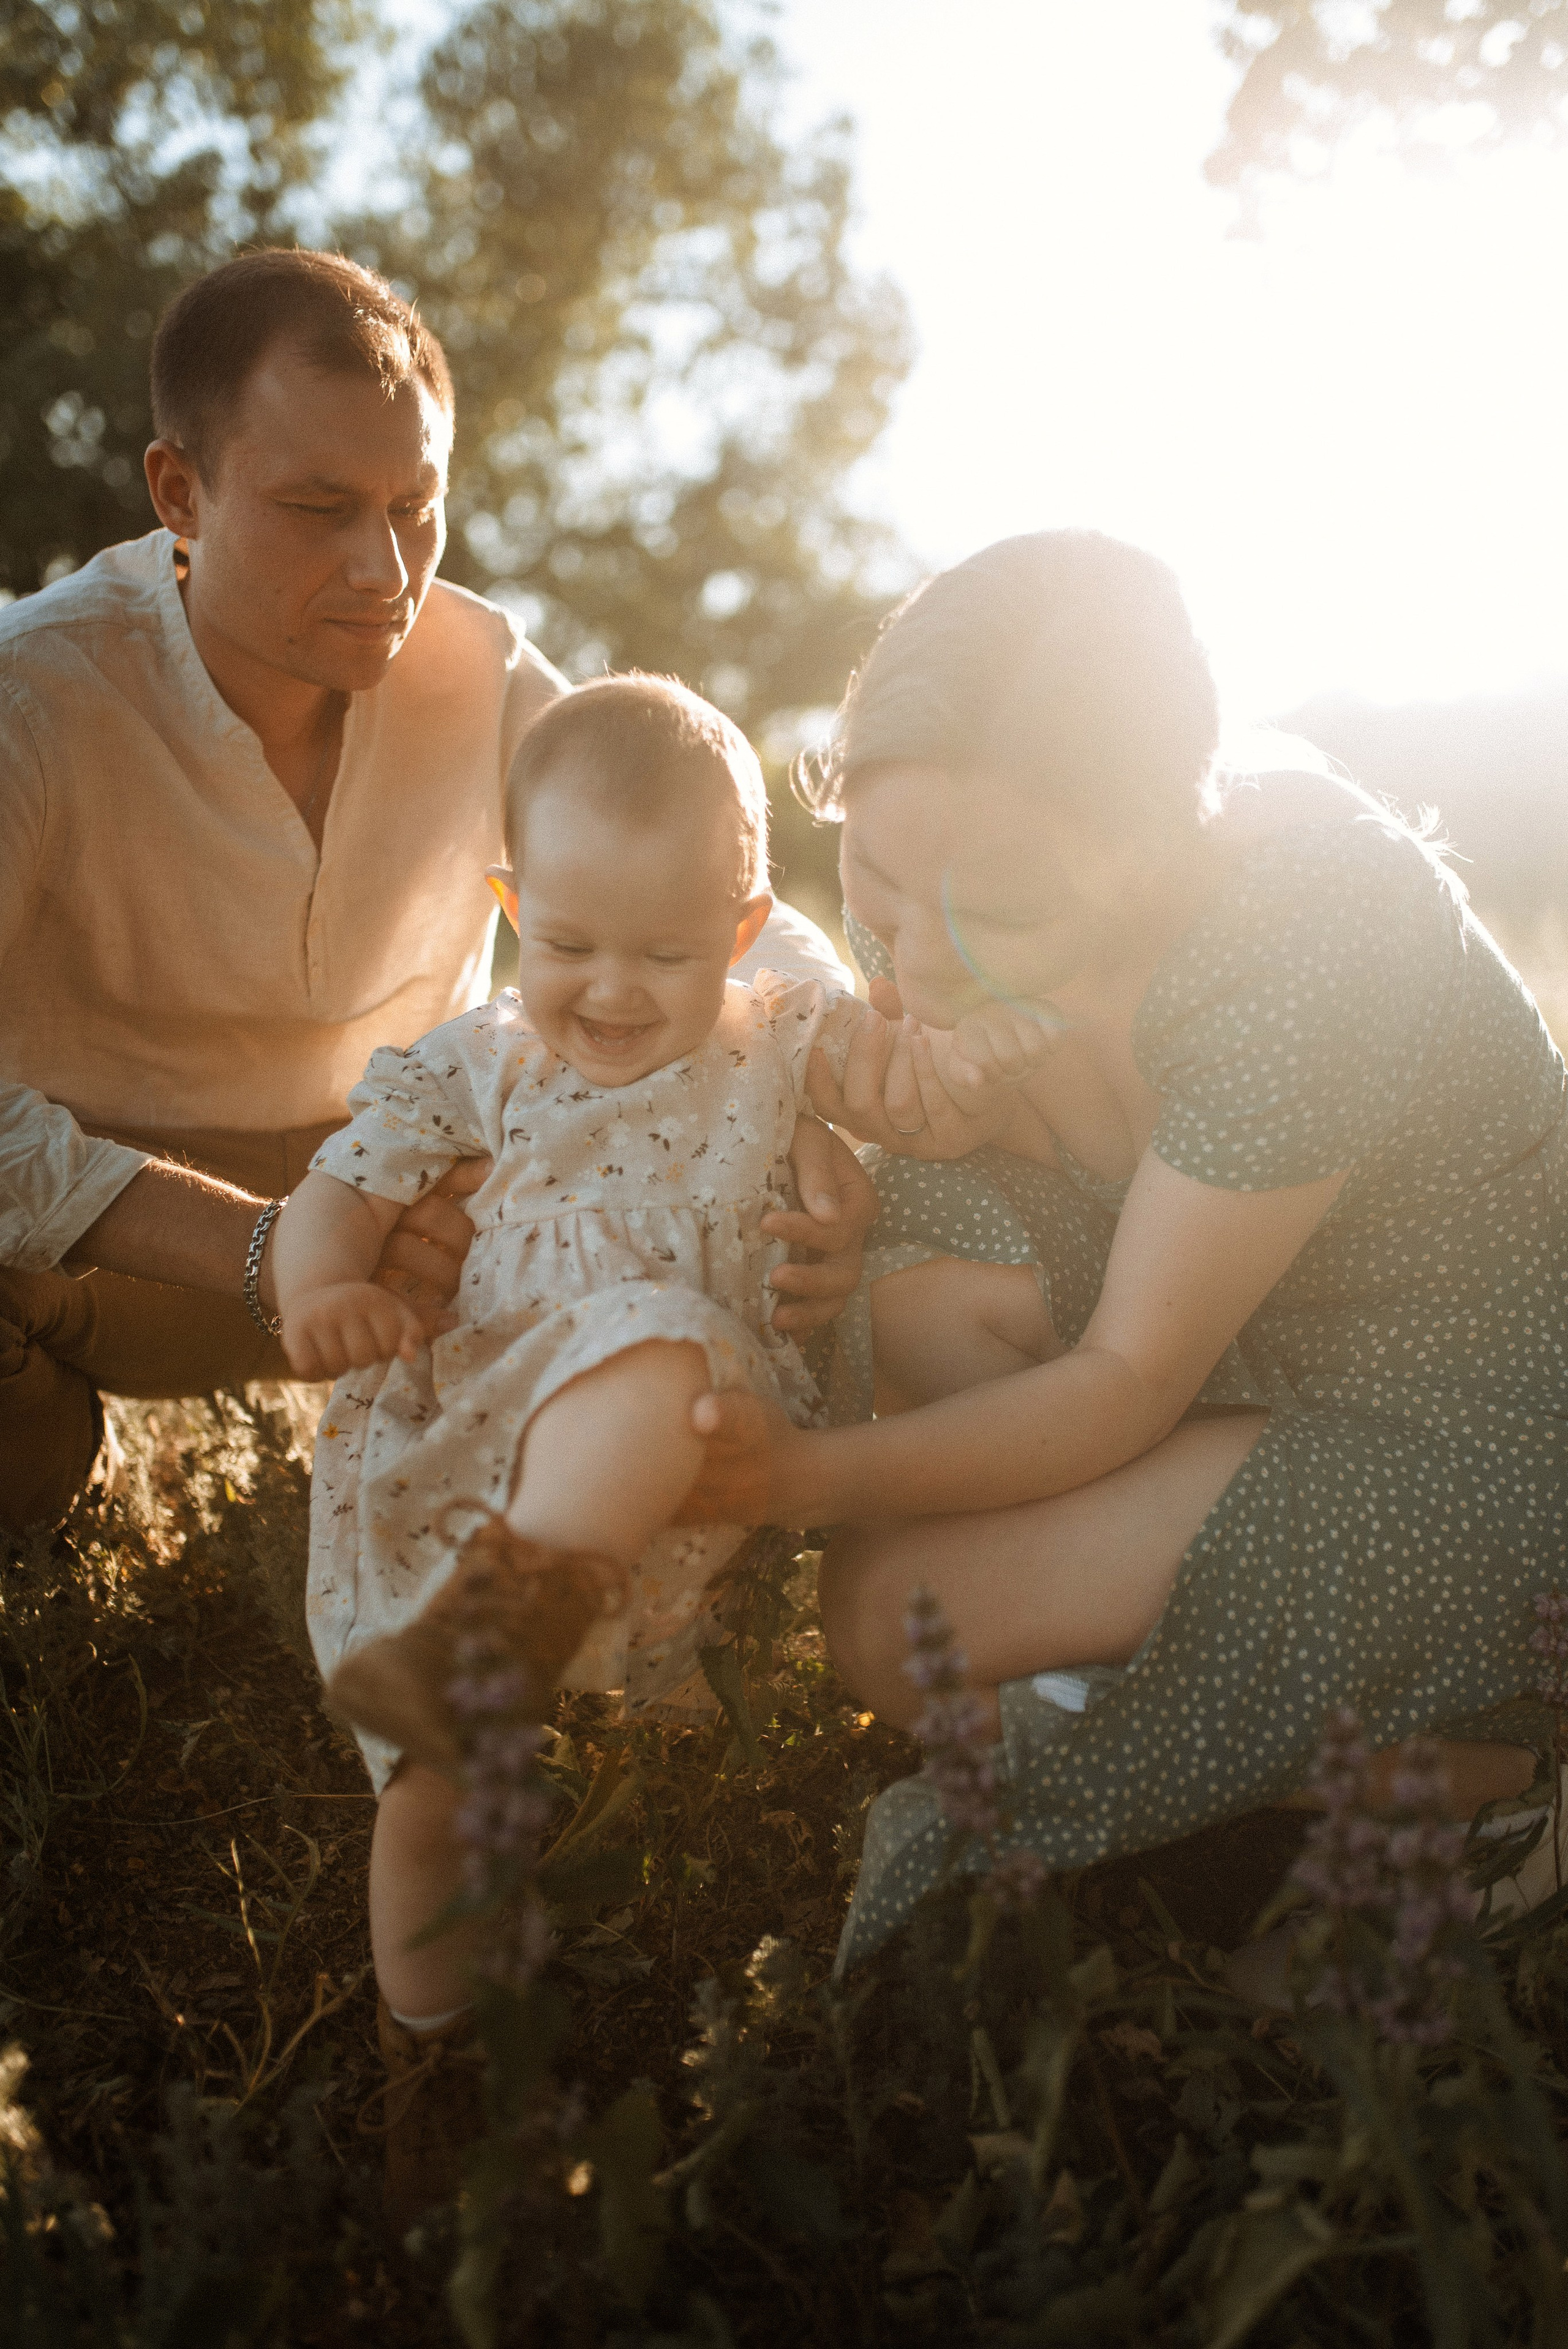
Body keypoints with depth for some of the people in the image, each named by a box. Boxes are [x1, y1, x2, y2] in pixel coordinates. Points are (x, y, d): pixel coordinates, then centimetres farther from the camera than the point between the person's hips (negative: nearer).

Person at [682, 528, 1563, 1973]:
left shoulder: (1308, 954, -34)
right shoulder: (983, 866, -13)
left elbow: (1127, 1380, -25)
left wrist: (813, 1478, -36)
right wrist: (940, 1118, -19)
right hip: (1255, 1363, 7)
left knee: (897, 1608, -17)